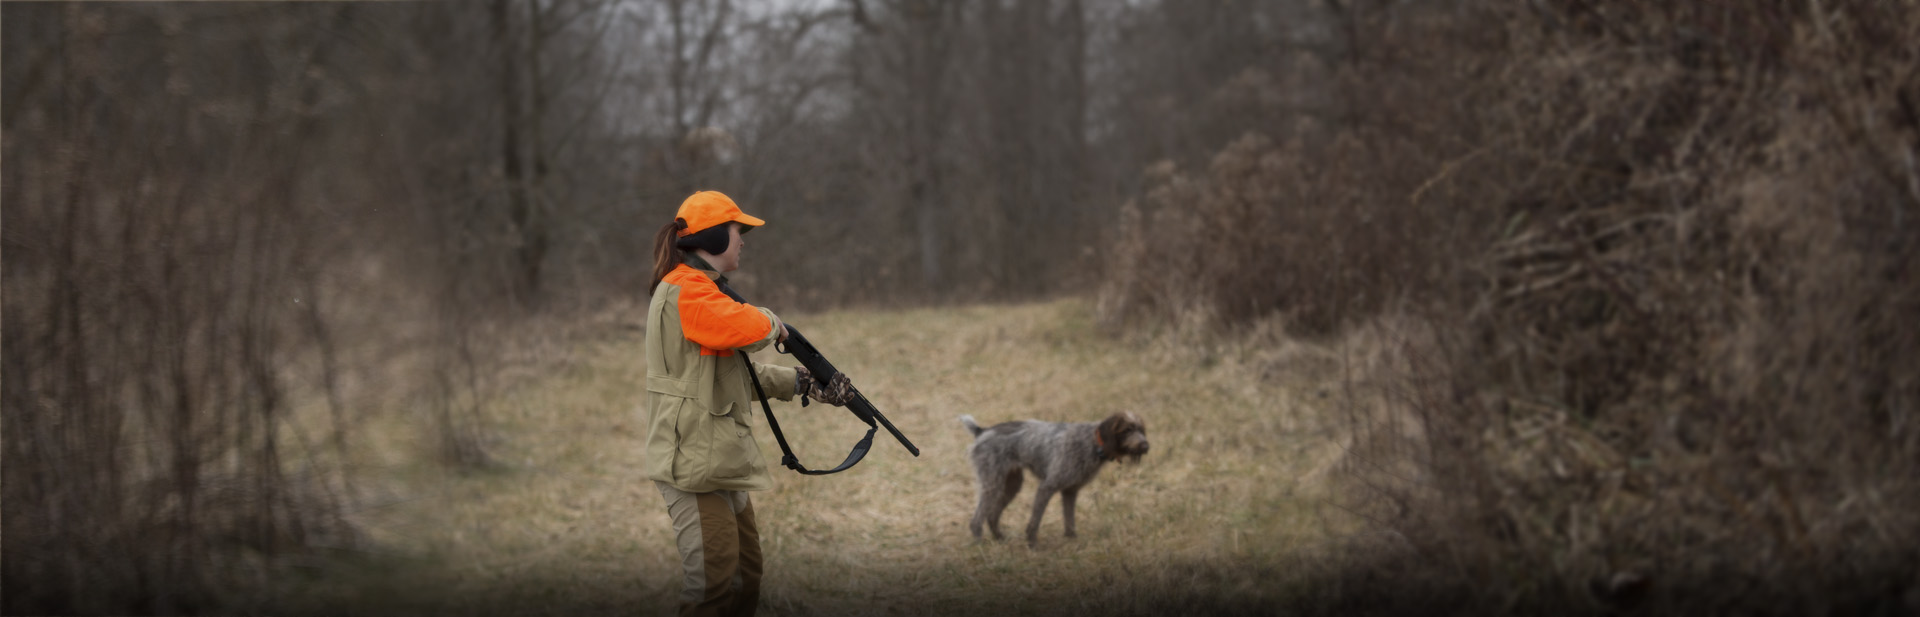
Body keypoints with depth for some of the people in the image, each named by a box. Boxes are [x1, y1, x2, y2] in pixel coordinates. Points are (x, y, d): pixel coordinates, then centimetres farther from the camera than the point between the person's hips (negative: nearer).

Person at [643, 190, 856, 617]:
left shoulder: (699, 289, 20)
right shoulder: (686, 290, -14)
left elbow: (739, 372, 24)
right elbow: (747, 328, -31)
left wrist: (804, 382, 17)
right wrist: (773, 323, -7)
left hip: (722, 461, 11)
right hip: (695, 463, -11)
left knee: (746, 580, 14)